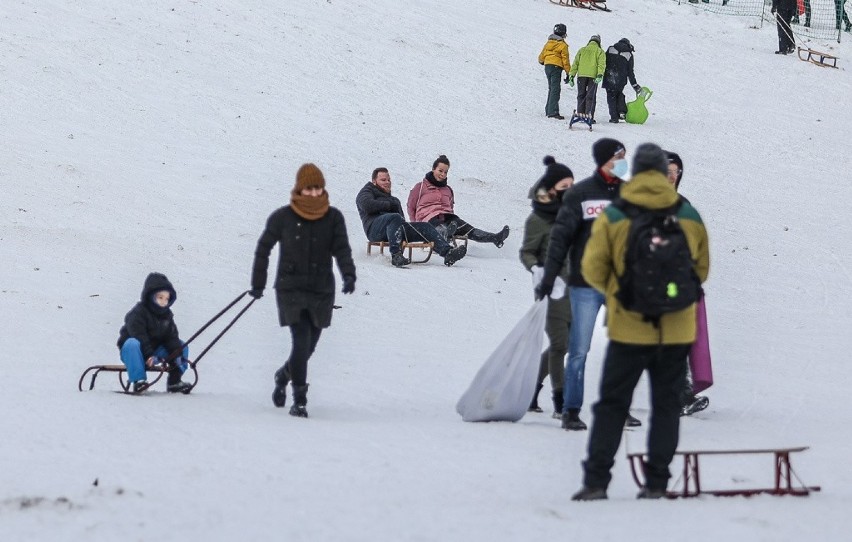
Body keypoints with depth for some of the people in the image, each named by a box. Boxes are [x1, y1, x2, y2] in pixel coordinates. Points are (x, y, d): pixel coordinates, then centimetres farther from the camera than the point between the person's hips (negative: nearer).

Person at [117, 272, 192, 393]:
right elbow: (139, 336, -26)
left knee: (181, 346, -3)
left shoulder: (166, 315, 7)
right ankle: (138, 380, -45)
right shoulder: (138, 313, -17)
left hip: (154, 350, 7)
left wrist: (178, 353, -16)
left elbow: (171, 337, 1)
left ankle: (174, 382, -5)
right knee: (132, 344, -41)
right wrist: (149, 355, -34)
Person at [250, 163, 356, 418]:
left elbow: (342, 249, -8)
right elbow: (263, 248, 7)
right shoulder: (283, 218, -4)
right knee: (301, 342, -16)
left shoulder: (333, 218, 0)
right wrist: (258, 283, 10)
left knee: (308, 347, 11)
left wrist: (349, 275, -27)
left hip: (321, 292, 3)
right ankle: (299, 401, -6)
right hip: (291, 289, -3)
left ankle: (283, 375, 43)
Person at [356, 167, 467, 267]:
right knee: (395, 217, -39)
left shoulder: (394, 200, 40)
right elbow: (367, 205, -5)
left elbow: (402, 218, 24)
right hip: (375, 228, -7)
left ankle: (447, 252, -31)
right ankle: (396, 255, -53)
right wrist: (389, 205, 0)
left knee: (425, 227, -12)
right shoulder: (367, 192, 20)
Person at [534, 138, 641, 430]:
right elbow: (561, 236, -4)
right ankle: (571, 411, 4)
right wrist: (548, 277, -9)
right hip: (586, 285, -4)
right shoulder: (579, 194, -3)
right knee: (579, 350, -2)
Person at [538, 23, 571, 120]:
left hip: (547, 66, 7)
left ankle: (548, 110, 24)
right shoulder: (562, 45, -7)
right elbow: (565, 60, -9)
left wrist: (541, 61, 44)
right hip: (556, 67, -7)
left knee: (551, 89, 20)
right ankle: (553, 112, -22)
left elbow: (541, 56, 21)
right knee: (555, 90, -11)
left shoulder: (548, 43, 12)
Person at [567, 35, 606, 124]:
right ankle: (589, 116, -7)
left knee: (581, 95, 11)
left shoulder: (582, 50, 16)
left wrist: (571, 76, 11)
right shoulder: (600, 51, 9)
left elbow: (575, 63, 11)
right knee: (591, 97, 1)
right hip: (593, 76, -2)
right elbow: (601, 64, -6)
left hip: (581, 75, 2)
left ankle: (581, 115, 5)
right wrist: (600, 75, -16)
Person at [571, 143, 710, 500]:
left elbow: (592, 269, -1)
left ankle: (596, 481, 0)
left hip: (629, 327, -1)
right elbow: (702, 270, 11)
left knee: (612, 404, 6)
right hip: (677, 328, 2)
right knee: (666, 404, 11)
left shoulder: (612, 217, -6)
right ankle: (656, 482, 7)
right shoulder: (690, 217, 1)